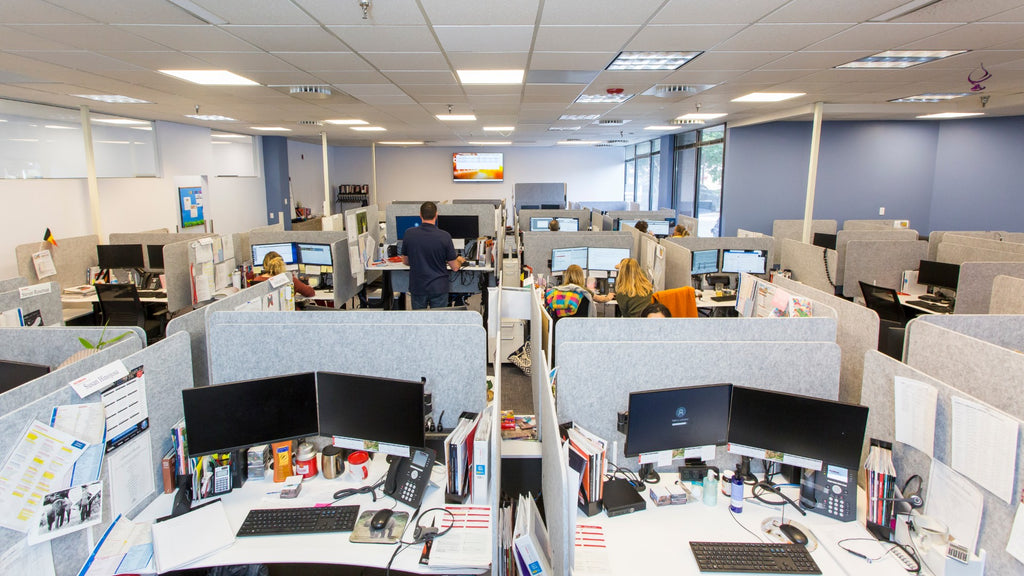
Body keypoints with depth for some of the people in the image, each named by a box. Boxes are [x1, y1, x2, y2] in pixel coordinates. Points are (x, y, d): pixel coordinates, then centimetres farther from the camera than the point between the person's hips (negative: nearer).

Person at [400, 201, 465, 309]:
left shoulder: (409, 234, -6)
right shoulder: (444, 236, -13)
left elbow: (405, 261, 7)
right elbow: (455, 267, -6)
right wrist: (460, 260, 16)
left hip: (417, 288, 2)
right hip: (438, 288, -2)